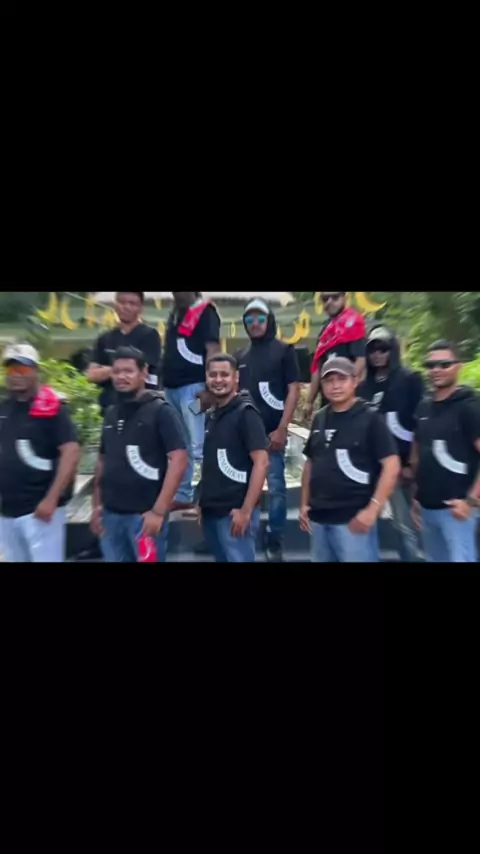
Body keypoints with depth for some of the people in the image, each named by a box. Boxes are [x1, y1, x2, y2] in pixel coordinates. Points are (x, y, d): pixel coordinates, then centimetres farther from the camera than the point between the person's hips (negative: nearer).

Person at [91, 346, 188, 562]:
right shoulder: (111, 413, 9)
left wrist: (158, 511, -18)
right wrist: (97, 504, 11)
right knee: (114, 559, 16)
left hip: (144, 514, -5)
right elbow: (103, 461, 16)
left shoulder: (160, 411, -8)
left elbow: (178, 460, -15)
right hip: (110, 513, 5)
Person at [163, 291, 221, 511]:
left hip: (193, 387, -8)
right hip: (171, 388, 8)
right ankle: (183, 495, 23)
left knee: (198, 447, -7)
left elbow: (213, 351, -13)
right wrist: (163, 382, 19)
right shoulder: (175, 314, 20)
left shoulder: (205, 312, -4)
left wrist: (208, 388, -20)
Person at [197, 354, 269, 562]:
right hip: (210, 510, 7)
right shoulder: (211, 415, 10)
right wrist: (202, 502, 12)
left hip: (234, 511, -7)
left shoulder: (245, 413, -11)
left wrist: (246, 510, -19)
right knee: (221, 558, 18)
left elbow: (261, 462, -17)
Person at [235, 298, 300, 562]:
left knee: (275, 487, 0)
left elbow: (293, 390, -3)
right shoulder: (240, 356, 15)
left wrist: (282, 429, -11)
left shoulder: (284, 350, 3)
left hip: (272, 431, -4)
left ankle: (274, 543, 13)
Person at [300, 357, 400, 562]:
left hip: (353, 518, -6)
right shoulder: (319, 419, 9)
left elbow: (391, 465, -12)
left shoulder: (370, 419, -7)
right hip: (318, 517, 6)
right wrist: (304, 503, 11)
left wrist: (372, 509, -17)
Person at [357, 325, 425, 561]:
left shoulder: (410, 380, 0)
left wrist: (412, 463, -11)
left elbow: (419, 424, -6)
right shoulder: (364, 387, 13)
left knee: (403, 523, 0)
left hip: (398, 462, -4)